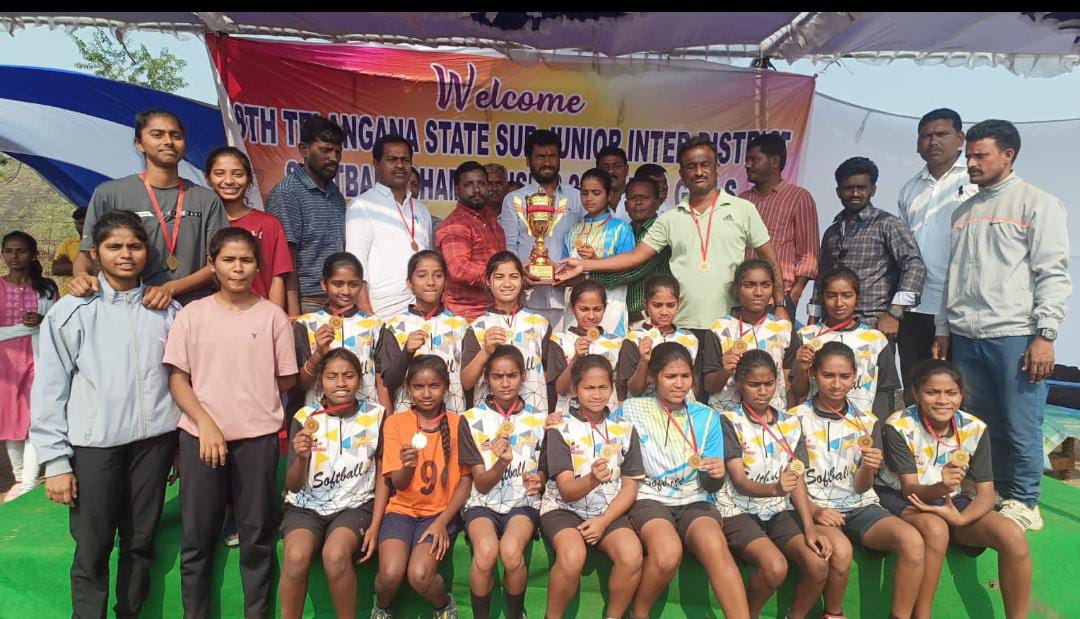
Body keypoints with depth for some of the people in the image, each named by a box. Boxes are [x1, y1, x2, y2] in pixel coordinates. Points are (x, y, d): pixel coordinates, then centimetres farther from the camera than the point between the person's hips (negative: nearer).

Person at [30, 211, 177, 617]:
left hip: (155, 439, 2)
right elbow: (49, 391, -1)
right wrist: (56, 462, -4)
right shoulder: (71, 313, -2)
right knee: (92, 550, 5)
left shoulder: (167, 310, 5)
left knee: (141, 543, 13)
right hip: (94, 443, -2)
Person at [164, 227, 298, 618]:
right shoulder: (192, 314, 3)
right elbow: (177, 379, 0)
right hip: (200, 435, 1)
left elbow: (286, 380, 6)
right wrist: (206, 423, -10)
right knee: (196, 537, 9)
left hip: (258, 437, -1)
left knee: (256, 535, 8)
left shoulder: (272, 315, 1)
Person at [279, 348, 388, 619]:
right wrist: (301, 458, -24)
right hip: (307, 506, 1)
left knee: (335, 554, -30)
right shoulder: (305, 418, -4)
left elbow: (382, 475, 4)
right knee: (296, 556, -29)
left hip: (356, 505, -1)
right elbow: (293, 486, -3)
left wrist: (375, 525, -5)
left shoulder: (376, 416, -3)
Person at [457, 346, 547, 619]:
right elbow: (481, 485, -6)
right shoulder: (472, 419, -4)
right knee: (486, 551, -32)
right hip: (483, 503, 0)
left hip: (523, 502, 1)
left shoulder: (539, 419, 1)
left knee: (511, 550, -30)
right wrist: (502, 462, -27)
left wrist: (537, 480, -11)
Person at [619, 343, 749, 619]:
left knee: (716, 546, -33)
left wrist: (716, 474, -14)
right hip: (648, 499, -2)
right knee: (668, 552, -33)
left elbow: (710, 485, 10)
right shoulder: (631, 410, 3)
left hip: (693, 501, 2)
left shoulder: (707, 417, 9)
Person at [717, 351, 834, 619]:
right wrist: (775, 488, -35)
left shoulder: (790, 423, 7)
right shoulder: (729, 421, -8)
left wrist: (809, 527, -12)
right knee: (775, 566, -29)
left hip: (780, 510, 4)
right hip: (739, 510, -4)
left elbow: (798, 478, 2)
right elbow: (739, 481, -15)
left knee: (819, 564, -20)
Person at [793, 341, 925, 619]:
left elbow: (861, 487, 3)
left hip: (860, 506, 3)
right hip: (815, 508, -3)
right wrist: (814, 510, -18)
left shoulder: (867, 422, 8)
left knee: (912, 541, -25)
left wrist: (868, 468, -20)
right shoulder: (796, 418, -2)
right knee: (839, 550, -33)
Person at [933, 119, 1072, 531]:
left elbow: (1053, 275, -5)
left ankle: (1023, 504, 14)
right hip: (966, 337, 5)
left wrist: (1045, 335, -12)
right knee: (982, 423, 10)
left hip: (1015, 335, -5)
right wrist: (943, 330, 13)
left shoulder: (1038, 204, 1)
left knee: (1021, 426, 0)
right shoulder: (963, 212, 17)